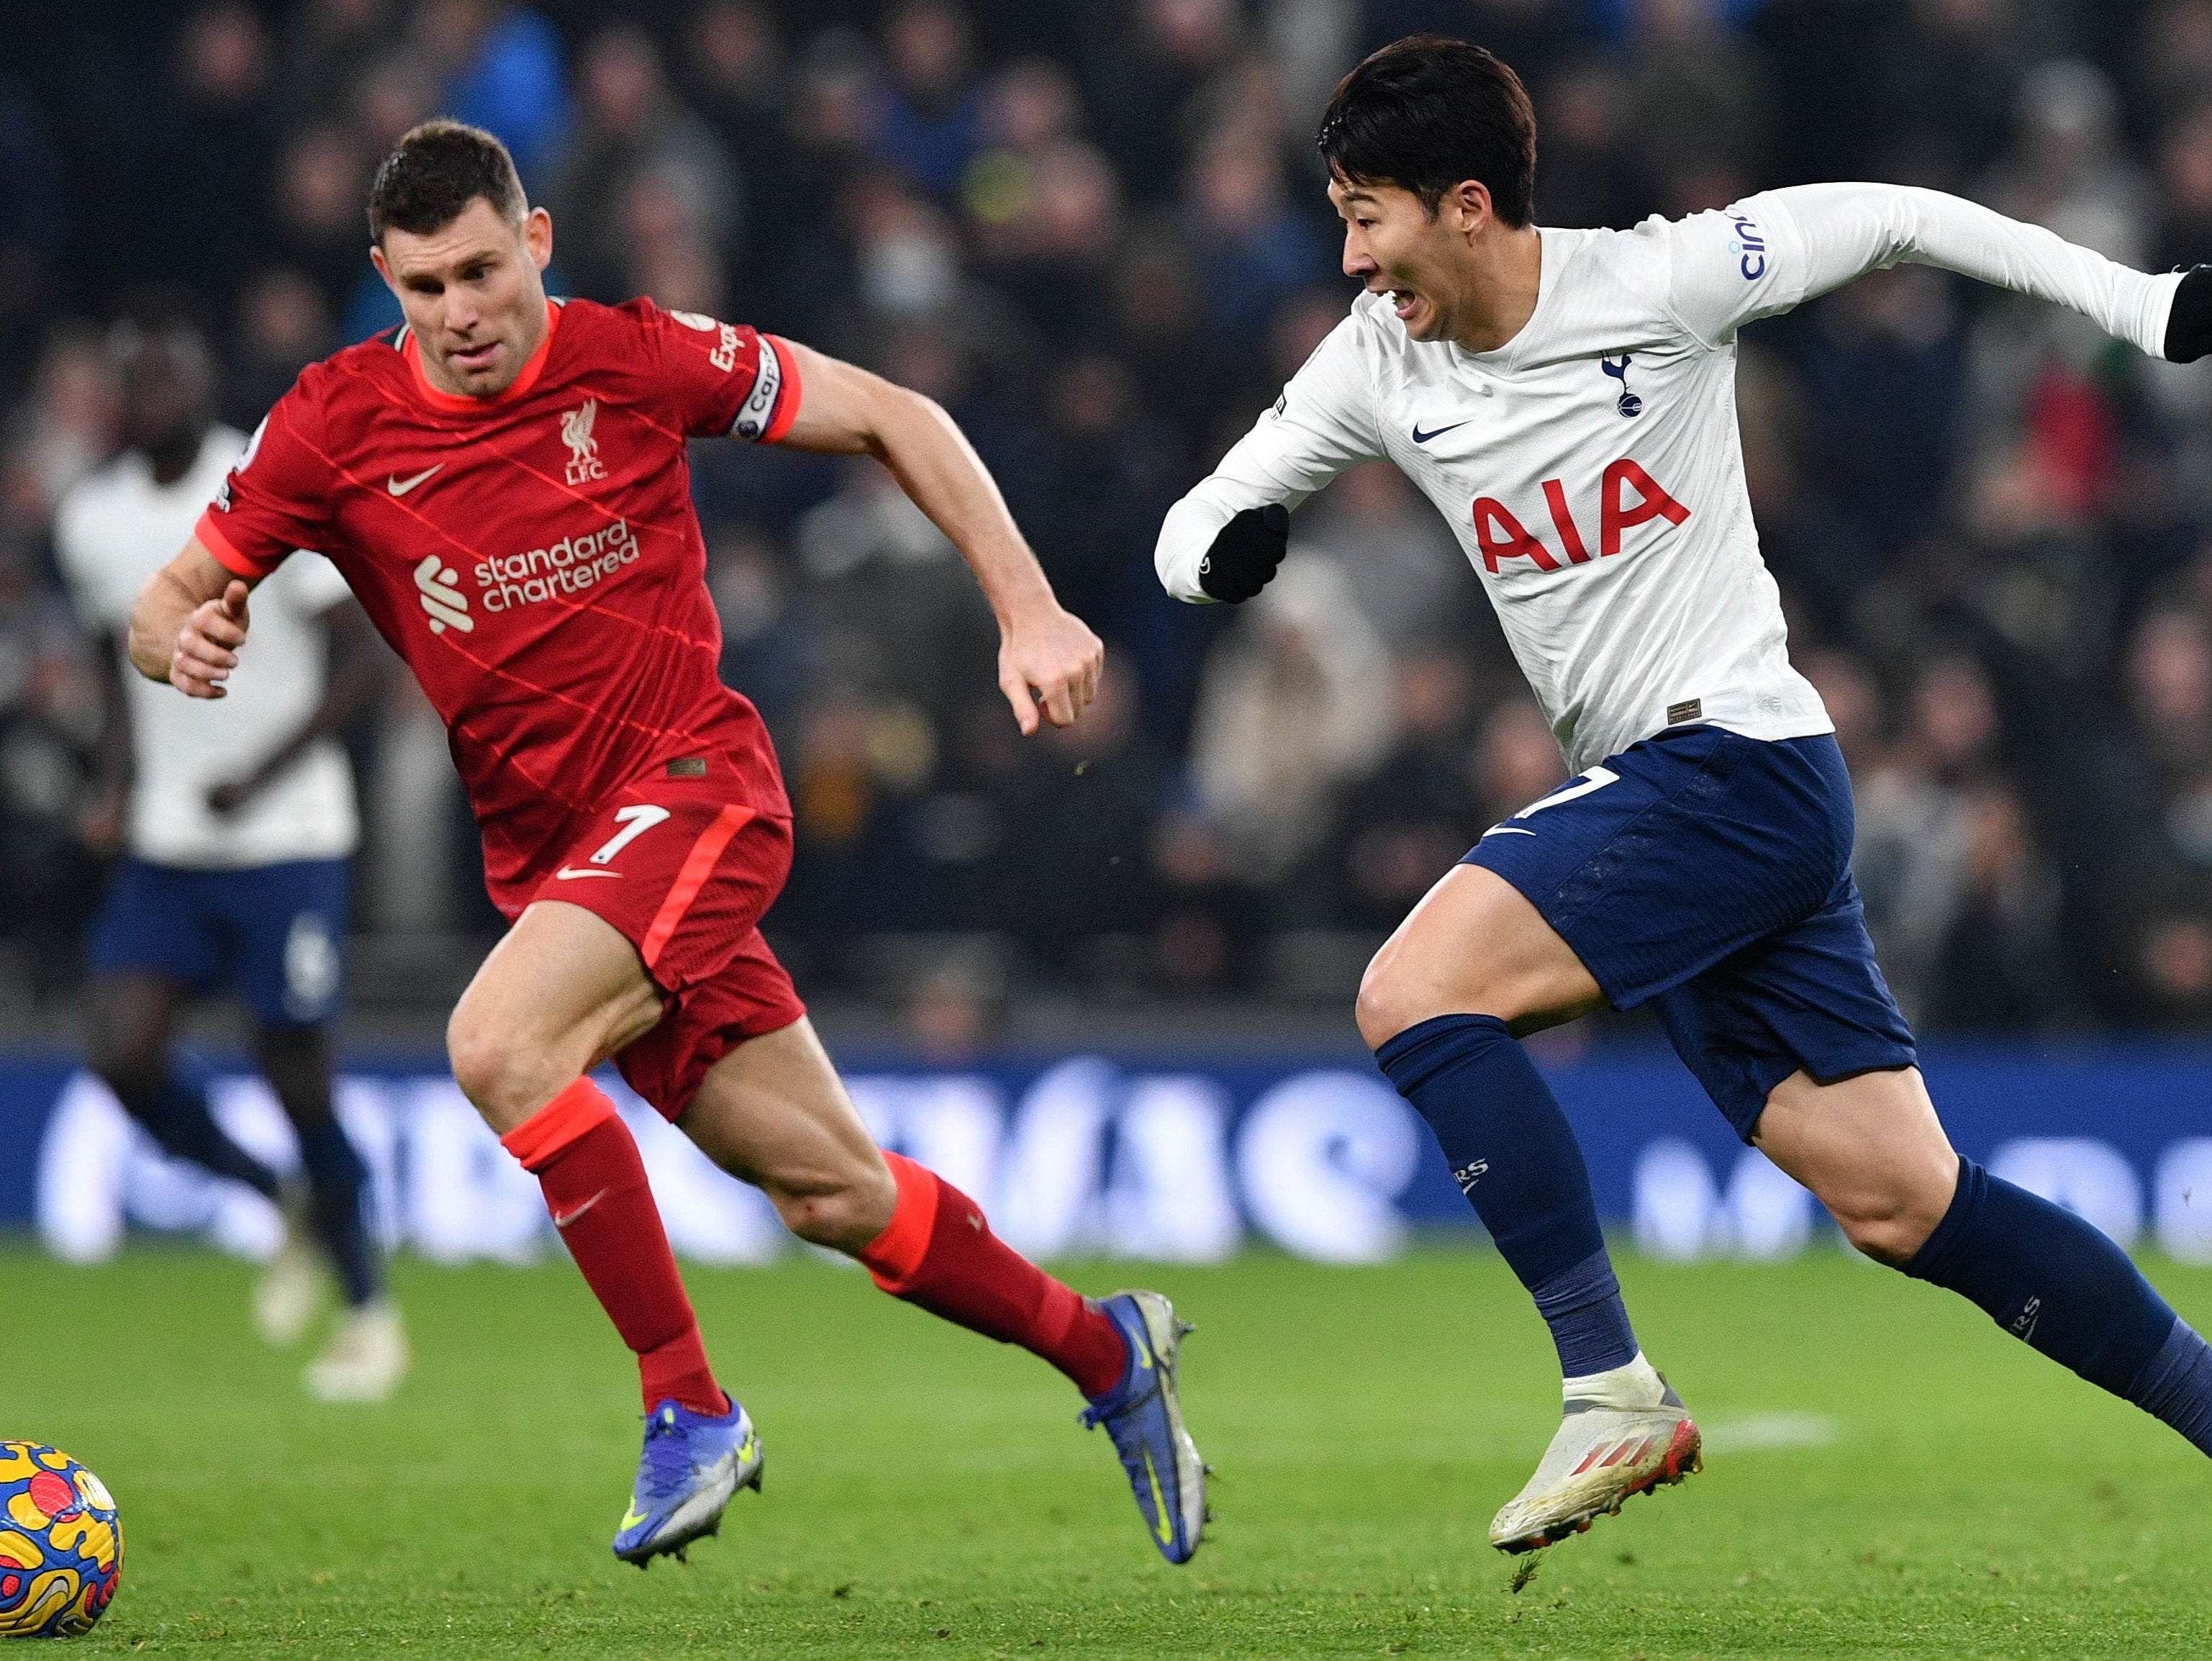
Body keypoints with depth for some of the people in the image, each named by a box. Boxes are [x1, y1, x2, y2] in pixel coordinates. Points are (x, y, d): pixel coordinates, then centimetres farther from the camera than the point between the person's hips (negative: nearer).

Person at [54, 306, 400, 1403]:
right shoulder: (91, 521, 6)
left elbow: (357, 662, -10)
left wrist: (261, 777, -20)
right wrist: (120, 793, 4)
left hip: (286, 839, -5)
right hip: (167, 848, 5)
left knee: (296, 1078, -4)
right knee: (123, 1053, -12)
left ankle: (371, 1317, 15)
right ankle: (286, 1211, 14)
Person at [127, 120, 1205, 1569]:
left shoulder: (638, 359, -7)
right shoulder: (335, 427, -1)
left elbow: (890, 418, 4)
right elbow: (170, 602, 7)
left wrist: (1029, 611, -2)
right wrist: (182, 644, -18)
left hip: (696, 785, -4)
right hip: (541, 846, 4)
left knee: (499, 1041, -30)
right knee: (831, 1192, 5)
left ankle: (690, 1413, -22)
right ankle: (1107, 1352, 28)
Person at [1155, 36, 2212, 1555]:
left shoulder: (1661, 283, -10)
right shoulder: (1380, 365, 6)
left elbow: (1894, 220, 1)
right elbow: (1199, 525, 13)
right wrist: (1217, 551, -12)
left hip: (1736, 761, -7)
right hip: (1649, 801, 7)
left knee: (1417, 993, -20)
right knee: (1904, 1203, 4)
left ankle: (1614, 1392, -18)